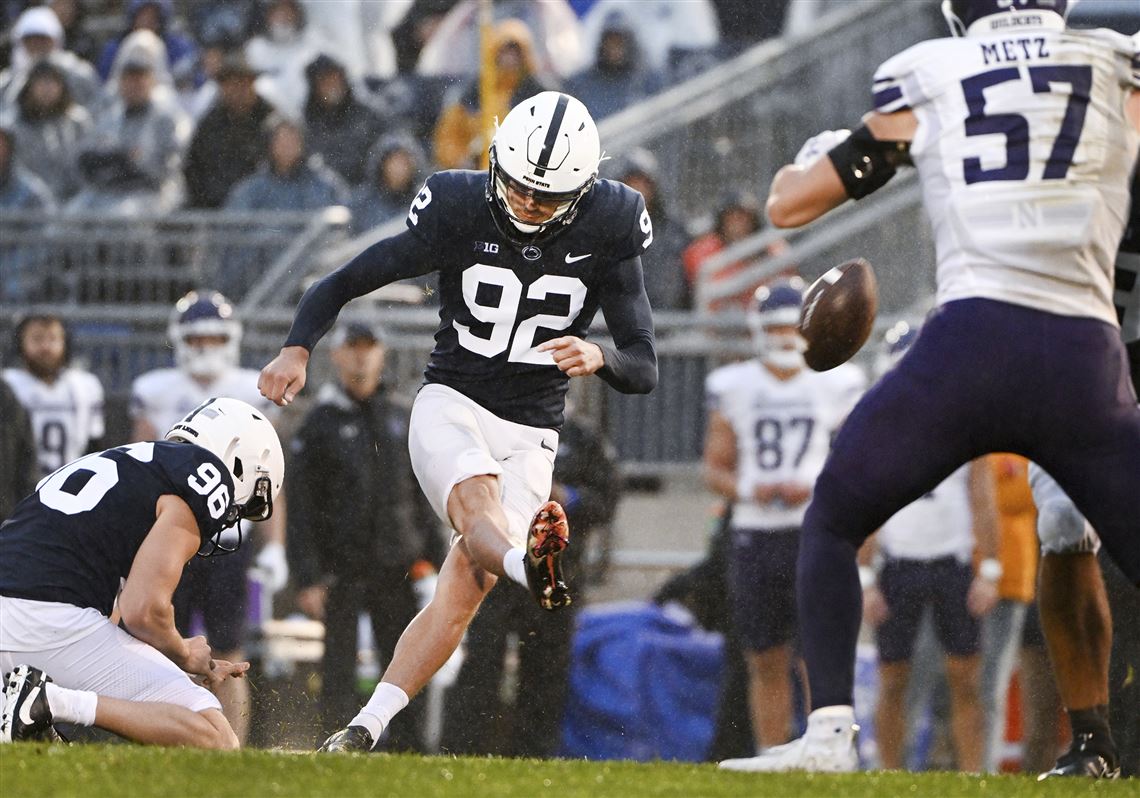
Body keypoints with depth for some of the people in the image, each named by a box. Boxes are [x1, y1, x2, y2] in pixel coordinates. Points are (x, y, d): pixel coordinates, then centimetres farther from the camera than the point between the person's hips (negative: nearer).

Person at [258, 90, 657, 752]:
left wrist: (600, 358, -32)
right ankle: (533, 565, -67)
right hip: (452, 404, -2)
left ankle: (366, 729, -9)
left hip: (530, 433, 2)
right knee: (478, 502, -34)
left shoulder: (608, 232, -7)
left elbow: (646, 369, -8)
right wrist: (297, 350, -22)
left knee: (468, 585, -11)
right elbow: (342, 285, -3)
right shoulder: (460, 211, -9)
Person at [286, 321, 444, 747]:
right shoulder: (318, 424, 0)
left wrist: (432, 558, 11)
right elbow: (300, 508, -3)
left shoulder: (401, 418, 14)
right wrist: (307, 579, -10)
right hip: (341, 568, -4)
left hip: (397, 568, 4)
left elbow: (422, 497, 19)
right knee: (339, 670, -3)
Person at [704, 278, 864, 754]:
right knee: (766, 663, 7)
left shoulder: (833, 386, 3)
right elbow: (714, 468, 11)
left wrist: (814, 488, -10)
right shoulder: (735, 389, 8)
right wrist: (749, 490, -9)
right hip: (753, 533, 2)